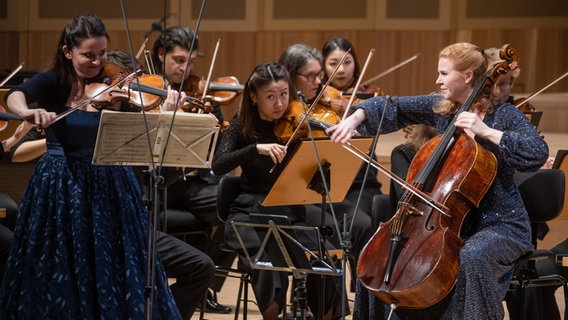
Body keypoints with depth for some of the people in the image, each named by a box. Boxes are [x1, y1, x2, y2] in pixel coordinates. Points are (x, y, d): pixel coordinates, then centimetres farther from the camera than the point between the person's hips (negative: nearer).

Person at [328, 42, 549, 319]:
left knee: (470, 258, -37)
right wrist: (355, 118, -11)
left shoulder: (503, 115, -9)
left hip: (500, 225, -6)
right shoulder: (439, 108, 6)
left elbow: (538, 153, -23)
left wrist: (486, 132, -28)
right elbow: (392, 107, 7)